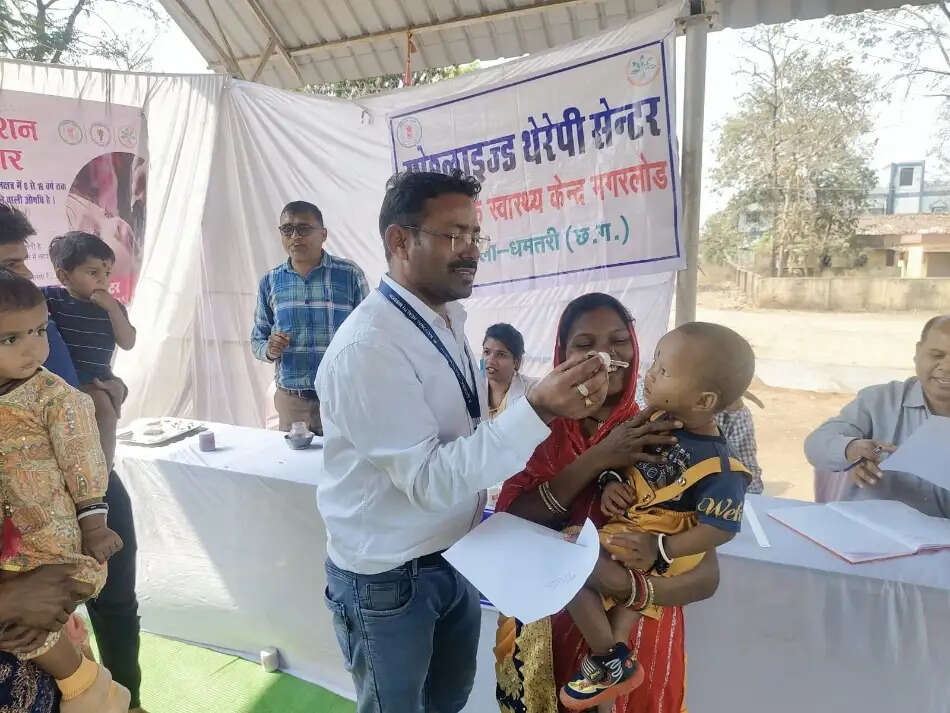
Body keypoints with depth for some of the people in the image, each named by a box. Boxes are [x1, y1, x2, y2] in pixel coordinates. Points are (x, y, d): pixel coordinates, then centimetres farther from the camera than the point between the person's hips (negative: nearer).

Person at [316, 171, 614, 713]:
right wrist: (539, 410, -37)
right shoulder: (367, 347, -27)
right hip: (388, 578, -7)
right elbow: (429, 479, -30)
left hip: (454, 556, 7)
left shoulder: (451, 318, 0)